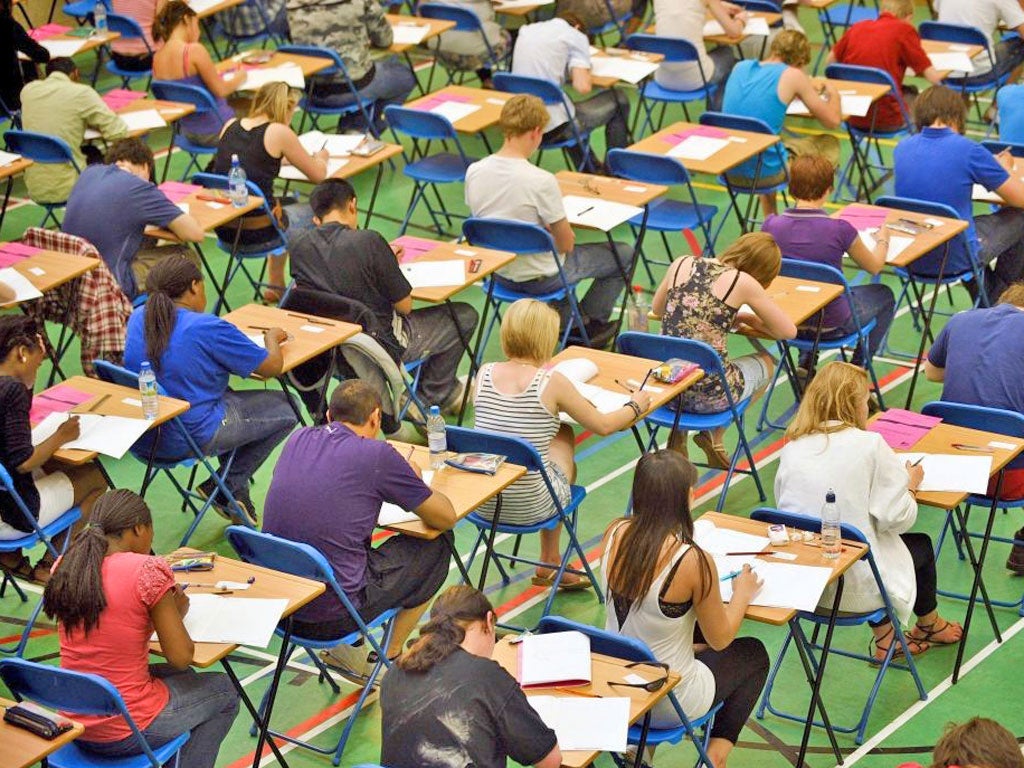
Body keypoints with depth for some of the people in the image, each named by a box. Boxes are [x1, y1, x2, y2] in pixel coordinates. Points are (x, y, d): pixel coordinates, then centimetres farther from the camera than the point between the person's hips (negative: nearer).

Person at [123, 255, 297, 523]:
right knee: (285, 407, 8)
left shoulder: (138, 318, 1)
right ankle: (226, 488, 10)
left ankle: (236, 492, 28)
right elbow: (272, 366, -10)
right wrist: (272, 337, 12)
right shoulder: (208, 329, -20)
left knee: (229, 396, 32)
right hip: (190, 437, -8)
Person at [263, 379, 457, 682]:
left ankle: (346, 648, 24)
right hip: (333, 614, -6)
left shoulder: (297, 440, 6)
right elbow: (446, 517, 2)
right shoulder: (376, 455, -9)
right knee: (438, 545, 16)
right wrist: (415, 481, 21)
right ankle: (390, 659, 25)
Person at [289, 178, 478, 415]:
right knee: (465, 316, 14)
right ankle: (433, 396, 29)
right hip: (382, 345, -6)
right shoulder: (368, 241, -24)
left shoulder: (298, 245, -8)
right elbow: (404, 306, -15)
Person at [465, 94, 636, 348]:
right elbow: (566, 244, -18)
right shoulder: (542, 181, -30)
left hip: (499, 273, 7)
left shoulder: (474, 172, -12)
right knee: (623, 253, 15)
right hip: (539, 278, -6)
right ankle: (592, 323, 27)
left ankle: (565, 320, 34)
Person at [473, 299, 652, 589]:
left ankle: (550, 565, 42)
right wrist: (635, 406, 18)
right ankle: (549, 564, 42)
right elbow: (603, 425, -3)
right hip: (531, 507, -4)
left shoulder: (485, 373, -4)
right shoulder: (551, 382, -15)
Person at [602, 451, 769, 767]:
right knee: (754, 655, 24)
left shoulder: (615, 534, -12)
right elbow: (720, 639, -11)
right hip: (667, 704, -6)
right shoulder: (693, 561, -27)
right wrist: (742, 594, 6)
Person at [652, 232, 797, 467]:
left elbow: (657, 309, 25)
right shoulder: (742, 282, -6)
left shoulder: (681, 265, 7)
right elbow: (788, 331, 3)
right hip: (709, 394, -5)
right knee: (766, 362, 28)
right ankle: (713, 435, 19)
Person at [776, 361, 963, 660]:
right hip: (854, 585, -5)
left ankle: (884, 639, 37)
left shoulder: (792, 448, 0)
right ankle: (929, 626, 53)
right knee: (921, 546, 27)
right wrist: (911, 484, 8)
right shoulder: (870, 445, -15)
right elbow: (897, 518, -14)